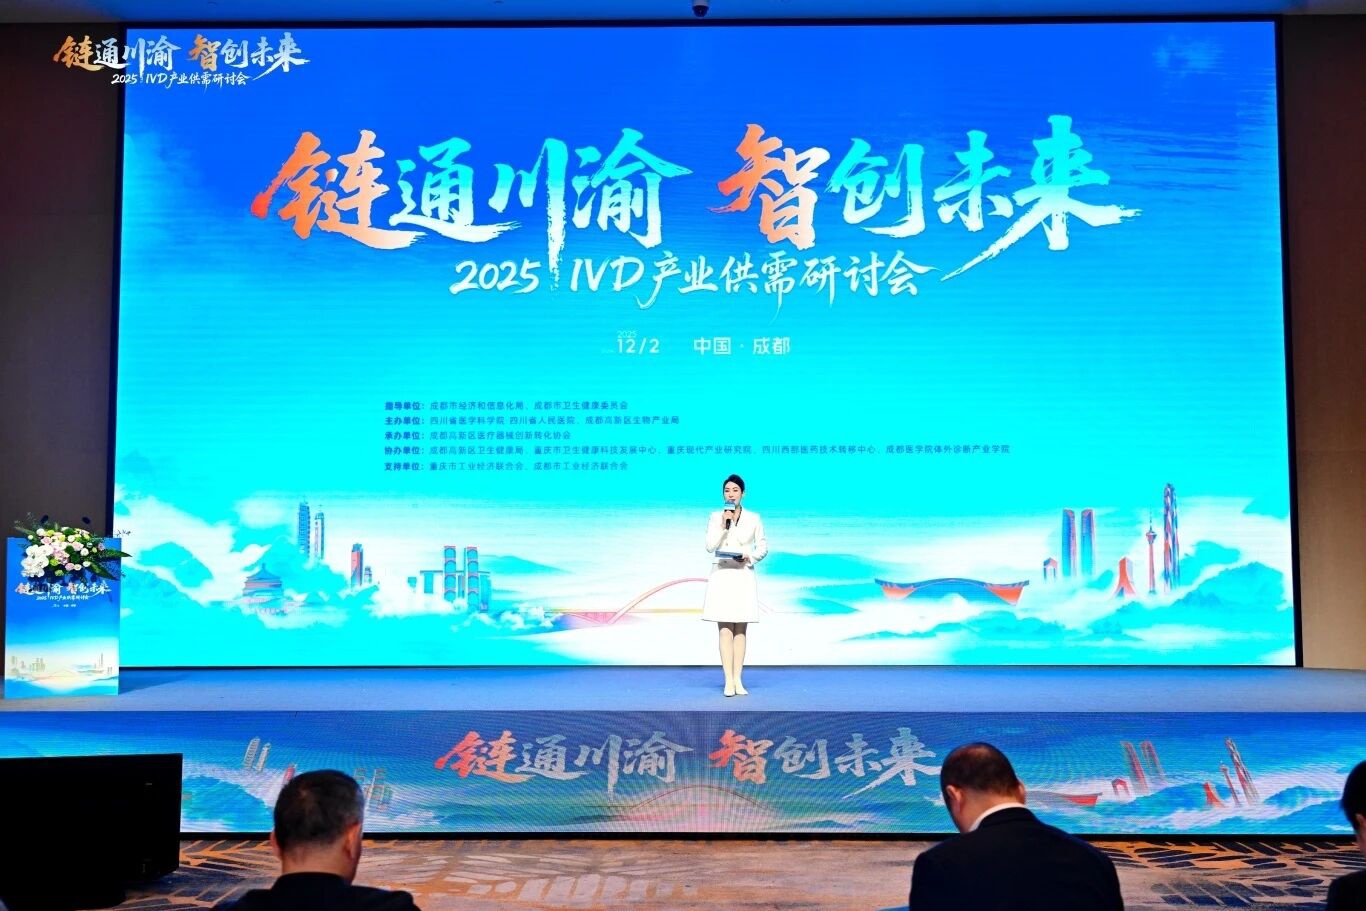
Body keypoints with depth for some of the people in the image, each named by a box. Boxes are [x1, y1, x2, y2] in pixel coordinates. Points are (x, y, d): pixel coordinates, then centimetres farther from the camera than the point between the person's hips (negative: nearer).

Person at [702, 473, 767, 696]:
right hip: (722, 575, 0)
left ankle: (738, 680, 5)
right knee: (725, 628, -5)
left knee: (741, 629, 2)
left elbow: (763, 547, 7)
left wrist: (749, 557, -11)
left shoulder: (753, 518, 5)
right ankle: (728, 681, -7)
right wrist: (723, 526, -12)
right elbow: (710, 546, -3)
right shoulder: (715, 517, 5)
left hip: (743, 576, 1)